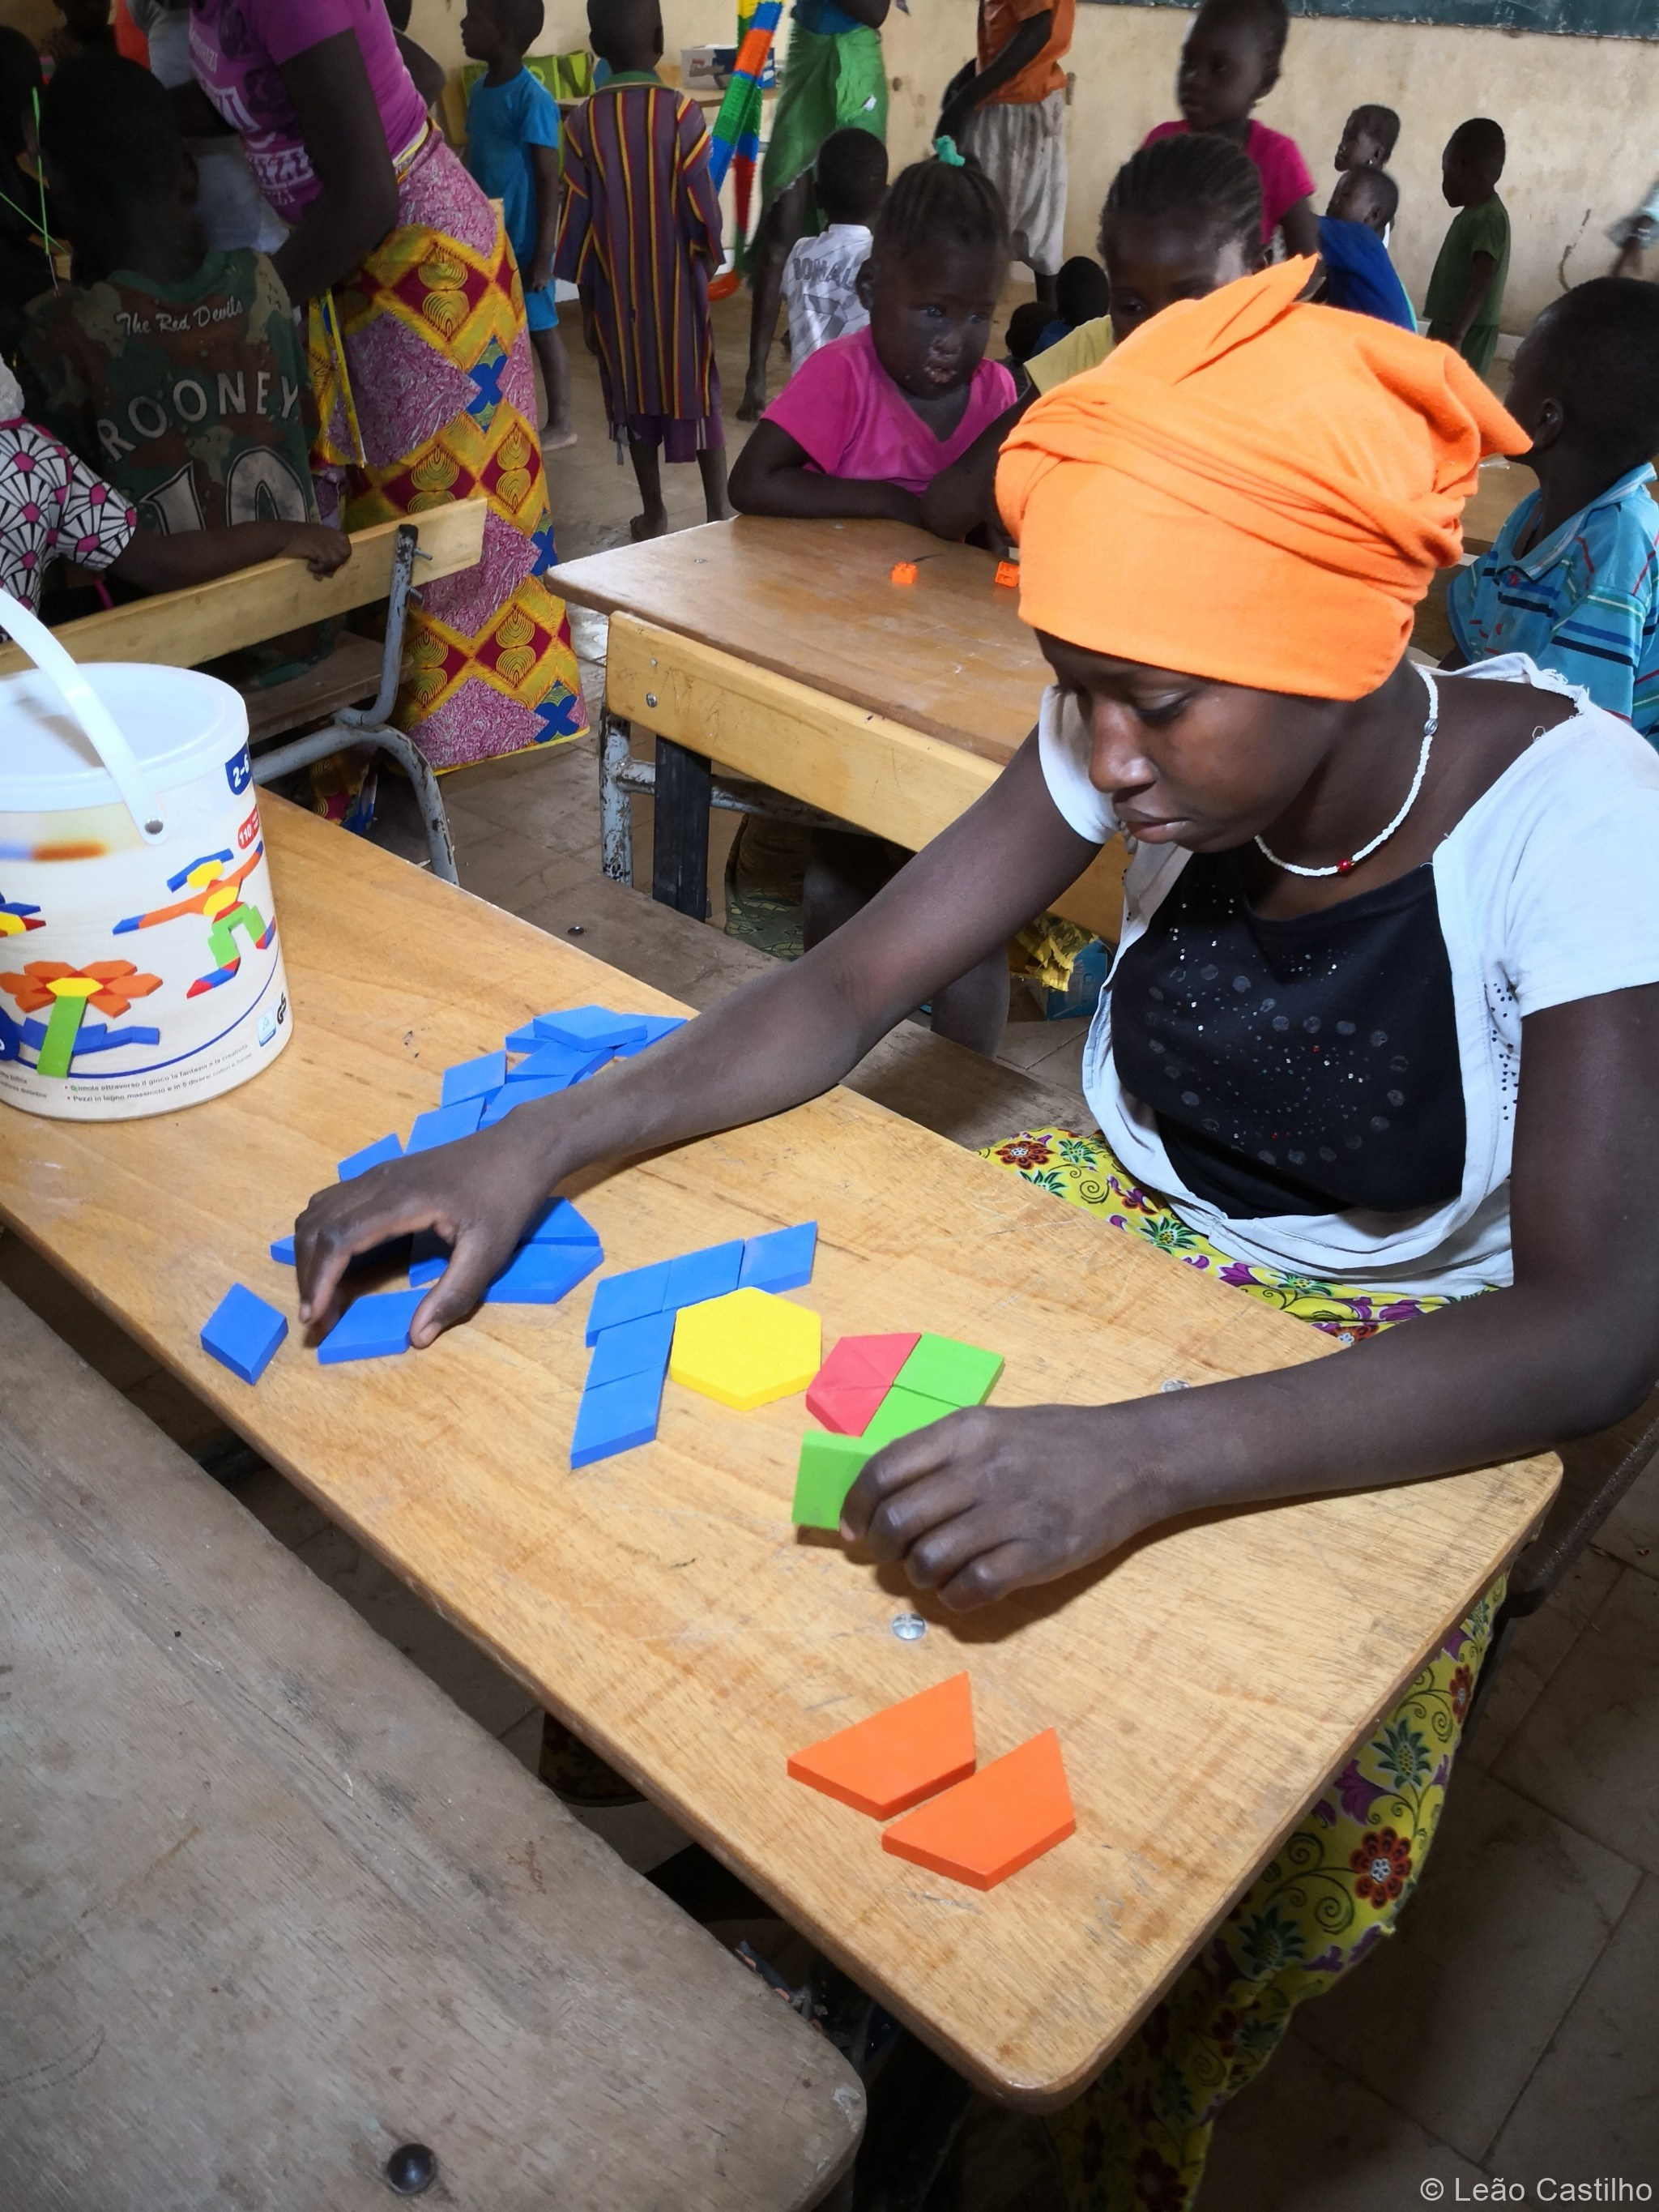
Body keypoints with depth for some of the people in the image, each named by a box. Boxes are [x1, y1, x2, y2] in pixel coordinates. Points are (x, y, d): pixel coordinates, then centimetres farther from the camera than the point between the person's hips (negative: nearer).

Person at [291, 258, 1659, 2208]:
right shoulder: (1154, 742, -14)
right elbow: (851, 985, -12)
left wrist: (1138, 1459, -47)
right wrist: (539, 1145, -27)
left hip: (1386, 1362, -3)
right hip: (1102, 1218, 4)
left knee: (1318, 1829, -23)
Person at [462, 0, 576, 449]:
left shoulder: (533, 99, -16)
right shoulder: (479, 90, 7)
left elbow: (549, 181, -16)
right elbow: (477, 162, 15)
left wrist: (543, 254, -18)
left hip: (522, 242, -7)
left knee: (542, 329, 3)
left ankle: (560, 425, 14)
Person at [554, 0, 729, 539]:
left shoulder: (583, 121, -4)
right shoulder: (681, 110, -10)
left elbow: (578, 215, -2)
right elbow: (701, 201, -8)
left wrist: (584, 288, 7)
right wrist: (710, 253, 11)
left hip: (617, 286, 2)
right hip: (678, 282, -1)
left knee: (633, 394, 11)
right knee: (697, 387, 8)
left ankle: (654, 513, 16)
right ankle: (719, 509, 8)